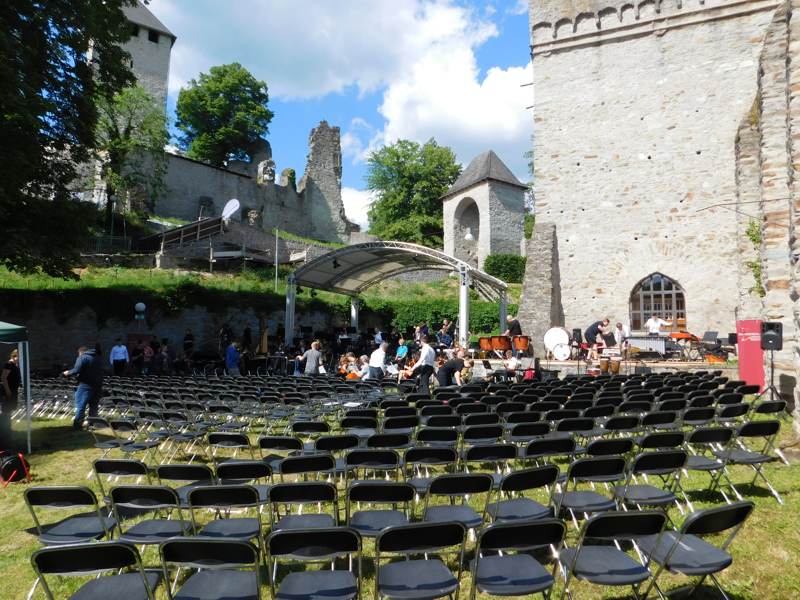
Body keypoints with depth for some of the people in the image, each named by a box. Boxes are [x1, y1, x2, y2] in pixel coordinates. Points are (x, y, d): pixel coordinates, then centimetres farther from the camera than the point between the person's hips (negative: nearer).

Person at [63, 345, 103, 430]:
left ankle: (77, 425, 2)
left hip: (86, 385, -7)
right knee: (94, 405, 15)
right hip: (98, 385, 7)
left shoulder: (82, 358, -7)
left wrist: (68, 373, 1)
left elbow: (76, 370, -16)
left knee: (80, 405, 0)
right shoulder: (97, 357, 16)